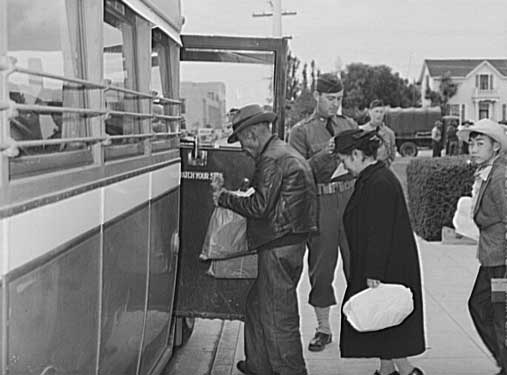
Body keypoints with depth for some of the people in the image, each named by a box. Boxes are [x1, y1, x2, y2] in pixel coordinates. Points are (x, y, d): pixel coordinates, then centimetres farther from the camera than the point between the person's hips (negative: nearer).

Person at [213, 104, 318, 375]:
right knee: (257, 305, 19)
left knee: (278, 317, -2)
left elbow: (259, 207, -18)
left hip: (279, 248, -11)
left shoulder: (272, 160, -15)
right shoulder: (287, 154, 18)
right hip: (290, 241, 11)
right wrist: (253, 186, 16)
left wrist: (225, 198, -7)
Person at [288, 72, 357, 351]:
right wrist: (323, 154, -18)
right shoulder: (301, 132, 5)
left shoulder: (350, 126, 15)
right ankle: (323, 328, 16)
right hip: (320, 201, -2)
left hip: (350, 197, 2)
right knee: (321, 265, 5)